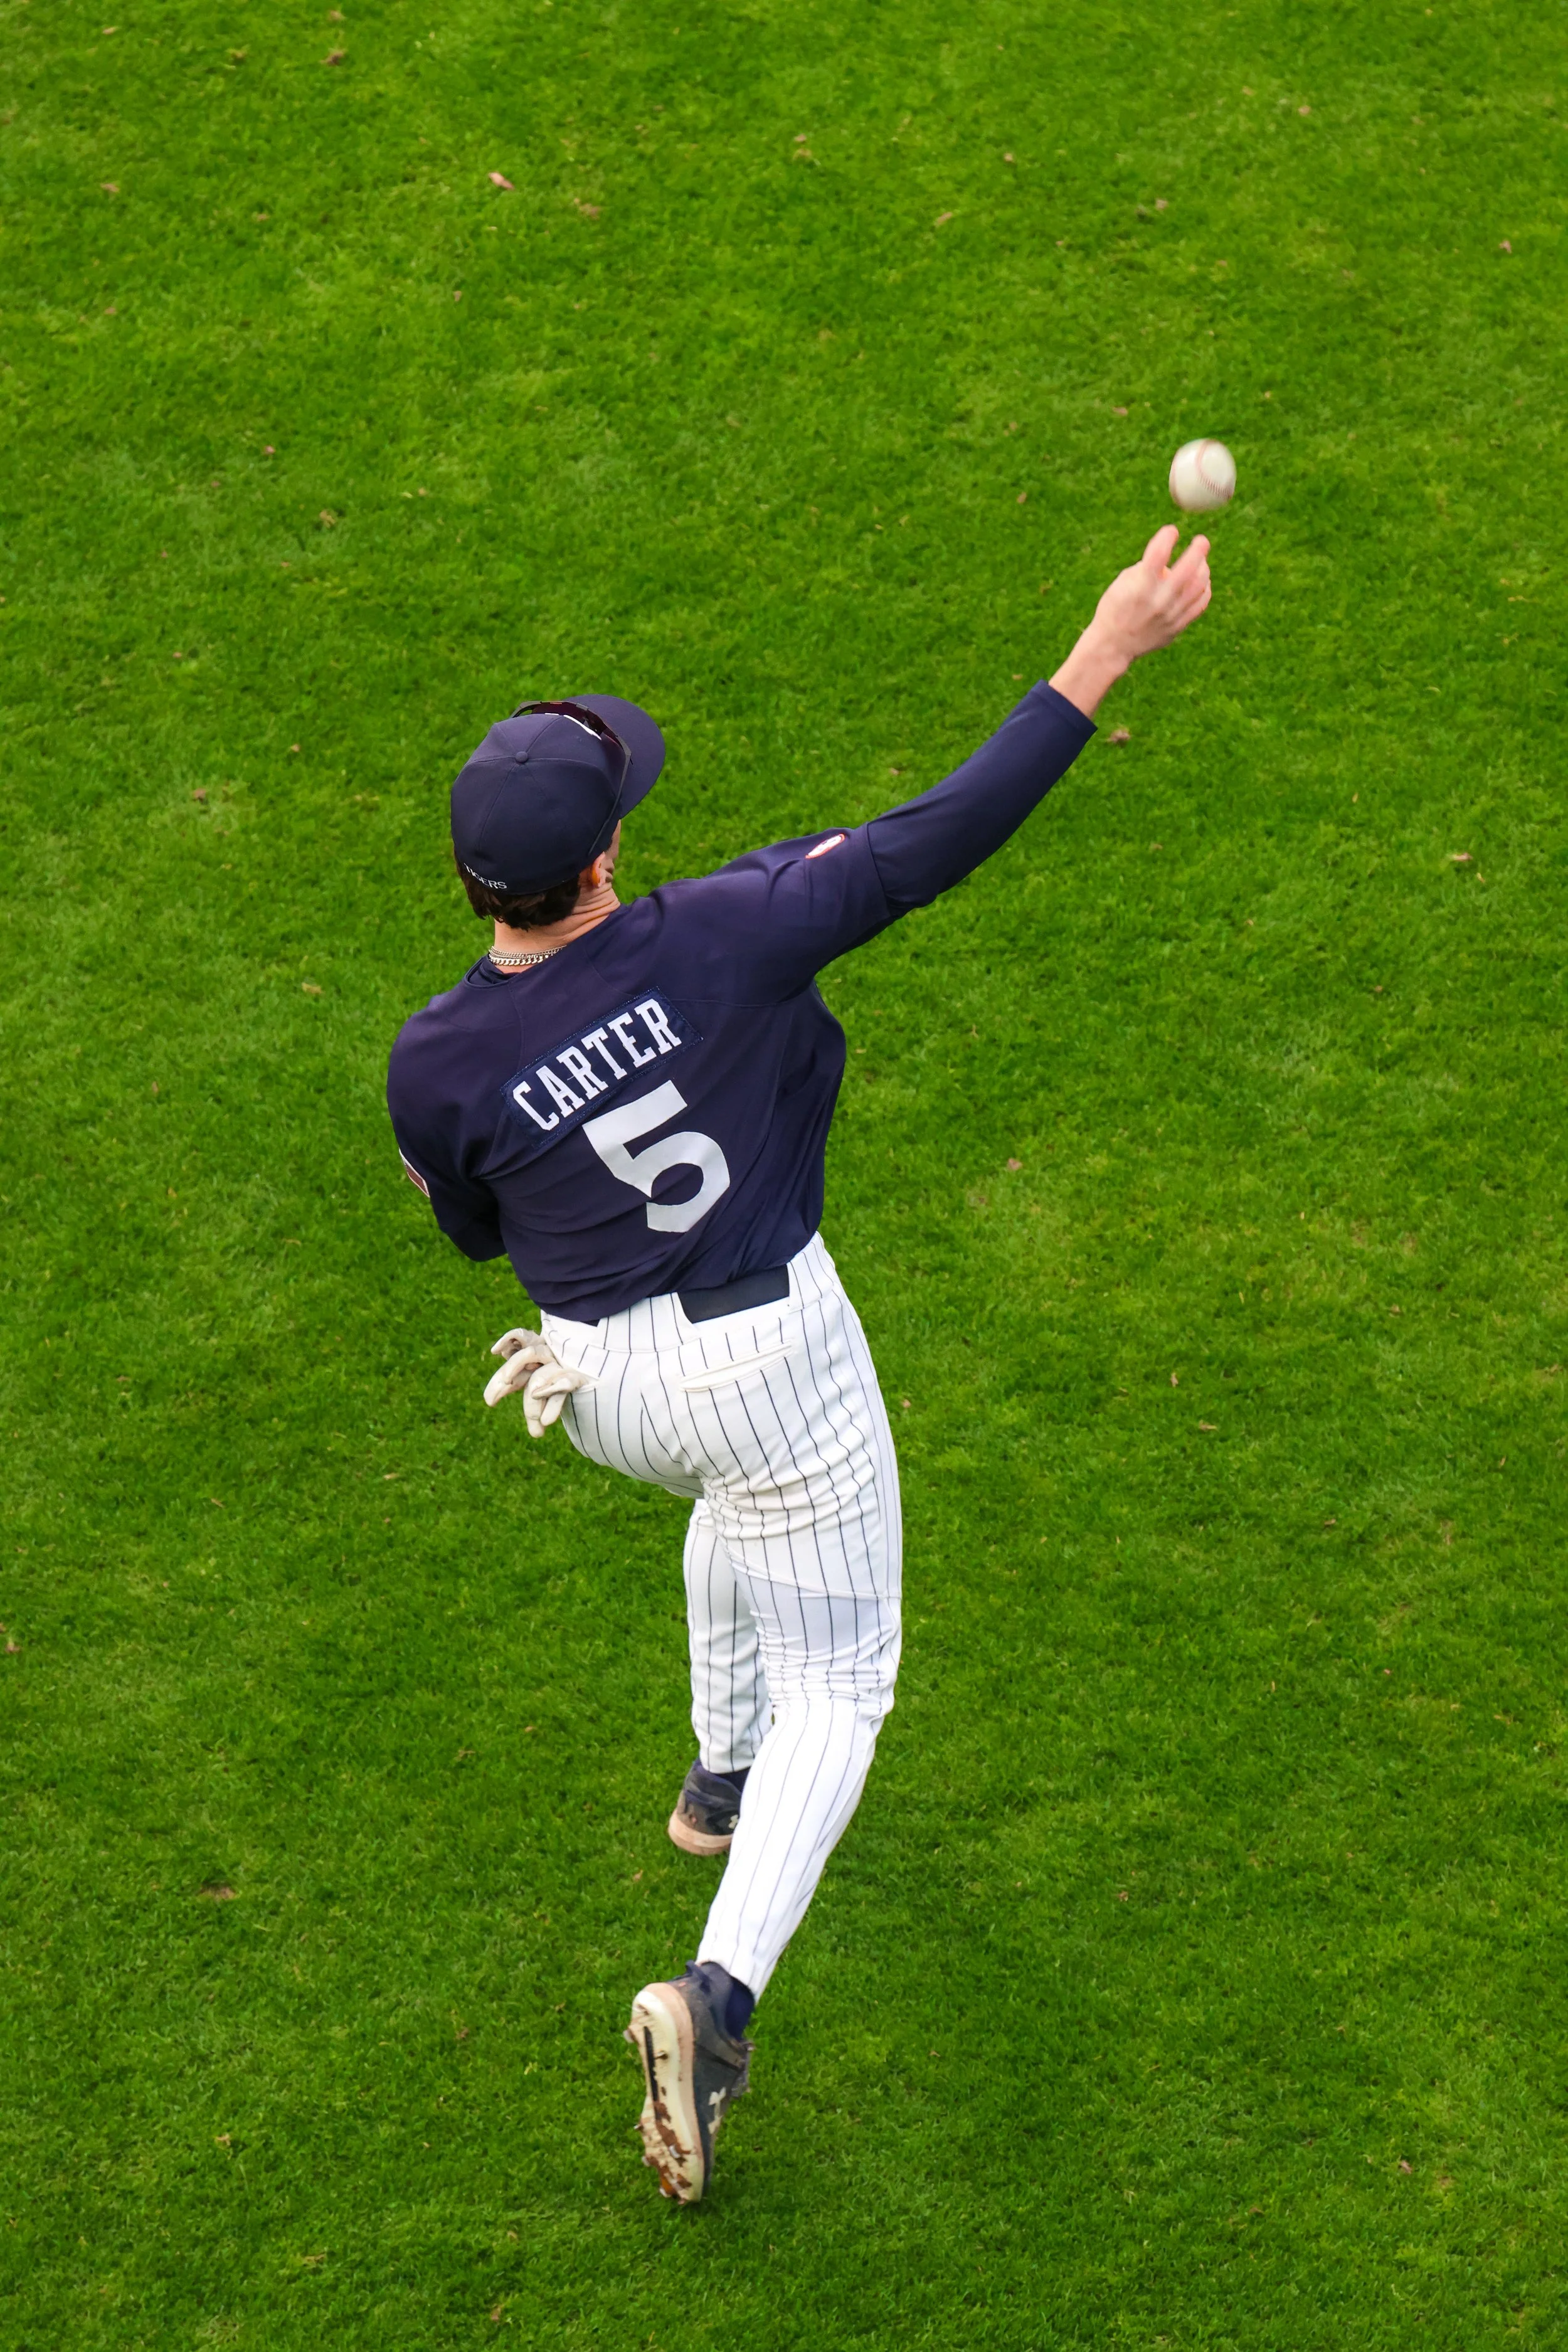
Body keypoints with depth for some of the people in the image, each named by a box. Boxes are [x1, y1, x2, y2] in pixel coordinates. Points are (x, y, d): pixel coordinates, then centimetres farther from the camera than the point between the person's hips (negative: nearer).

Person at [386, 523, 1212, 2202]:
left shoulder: (435, 1066, -17)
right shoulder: (715, 941, -25)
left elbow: (475, 1234, 2)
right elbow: (939, 839, -23)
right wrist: (1107, 651, -19)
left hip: (596, 1381, 4)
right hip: (768, 1356, -4)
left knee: (750, 1480, 39)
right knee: (836, 1683, 11)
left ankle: (724, 1770, 53)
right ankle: (720, 1993, -9)